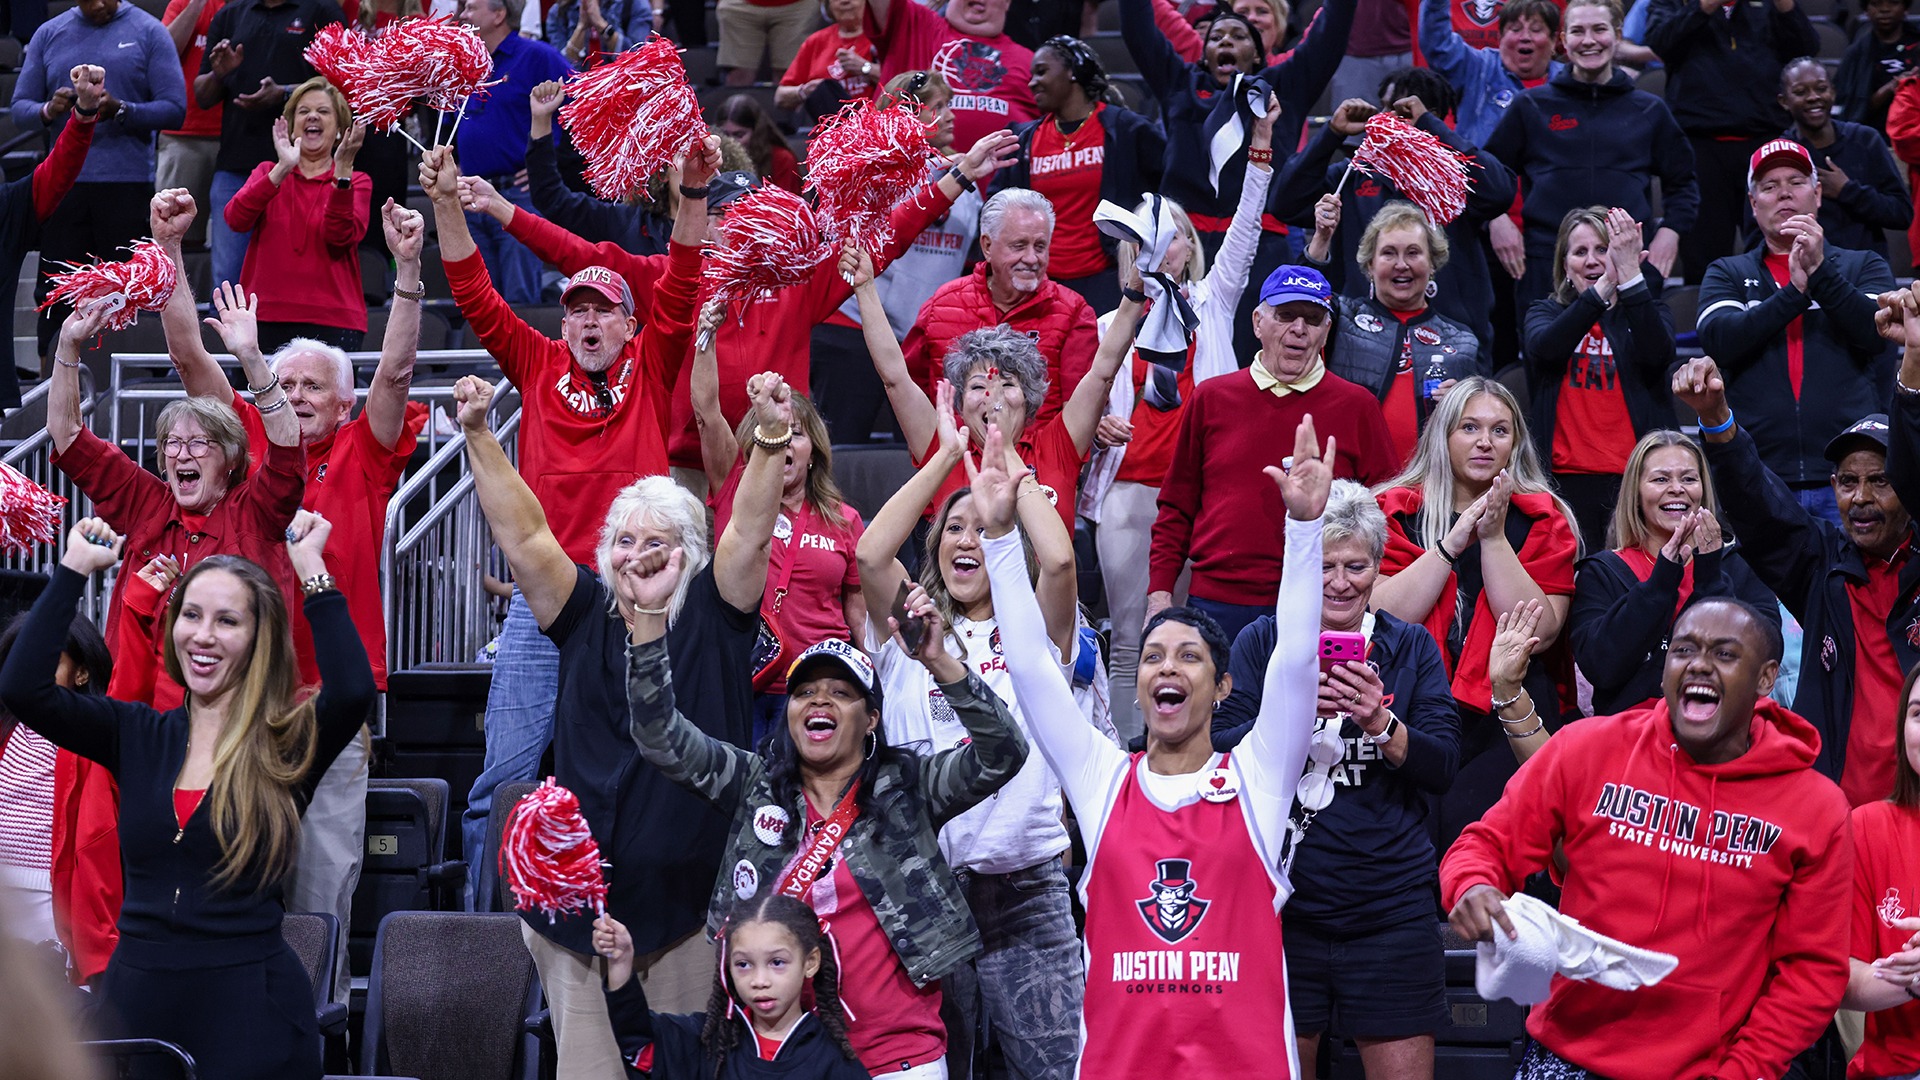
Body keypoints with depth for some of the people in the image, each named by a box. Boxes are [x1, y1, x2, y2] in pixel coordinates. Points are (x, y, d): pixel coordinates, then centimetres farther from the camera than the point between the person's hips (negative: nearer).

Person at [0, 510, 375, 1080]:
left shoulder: (289, 745, -1)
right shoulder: (138, 735, 8)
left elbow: (352, 691, -23)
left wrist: (311, 572, -17)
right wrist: (74, 568, -2)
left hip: (249, 1010, -3)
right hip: (136, 999, 3)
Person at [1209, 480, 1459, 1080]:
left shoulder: (1411, 648, 8)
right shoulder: (1262, 642, 6)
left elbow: (1443, 766, -2)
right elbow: (1220, 753, -6)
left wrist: (1381, 723, -20)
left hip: (1389, 908, 0)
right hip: (1285, 904, 0)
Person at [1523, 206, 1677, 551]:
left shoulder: (1646, 312, 14)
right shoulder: (1546, 313, 15)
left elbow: (1657, 354, -10)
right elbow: (1545, 347, -10)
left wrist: (1630, 275, -19)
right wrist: (1605, 285, -20)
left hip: (1634, 475, 0)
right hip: (1566, 477, 0)